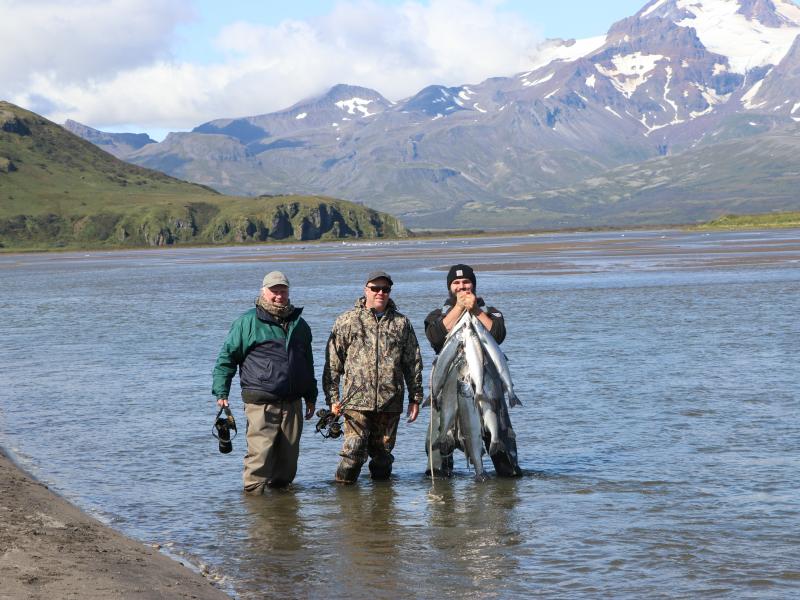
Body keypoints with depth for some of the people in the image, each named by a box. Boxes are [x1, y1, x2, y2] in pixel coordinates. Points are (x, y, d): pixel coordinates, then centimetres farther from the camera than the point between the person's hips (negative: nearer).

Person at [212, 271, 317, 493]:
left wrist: (311, 397, 27)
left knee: (289, 454, 9)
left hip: (292, 403, 5)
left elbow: (308, 363, 27)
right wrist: (221, 392, -5)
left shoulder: (299, 324, 16)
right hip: (261, 403, -5)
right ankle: (253, 492, -8)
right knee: (260, 451, -14)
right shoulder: (248, 322, 0)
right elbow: (227, 357, 2)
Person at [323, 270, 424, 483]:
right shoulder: (347, 321, 4)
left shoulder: (401, 324, 11)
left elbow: (413, 363, 14)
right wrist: (332, 397, -1)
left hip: (390, 402, 3)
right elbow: (333, 362, 4)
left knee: (383, 452, 9)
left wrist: (415, 398, 11)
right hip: (356, 400, -3)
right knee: (354, 450, -11)